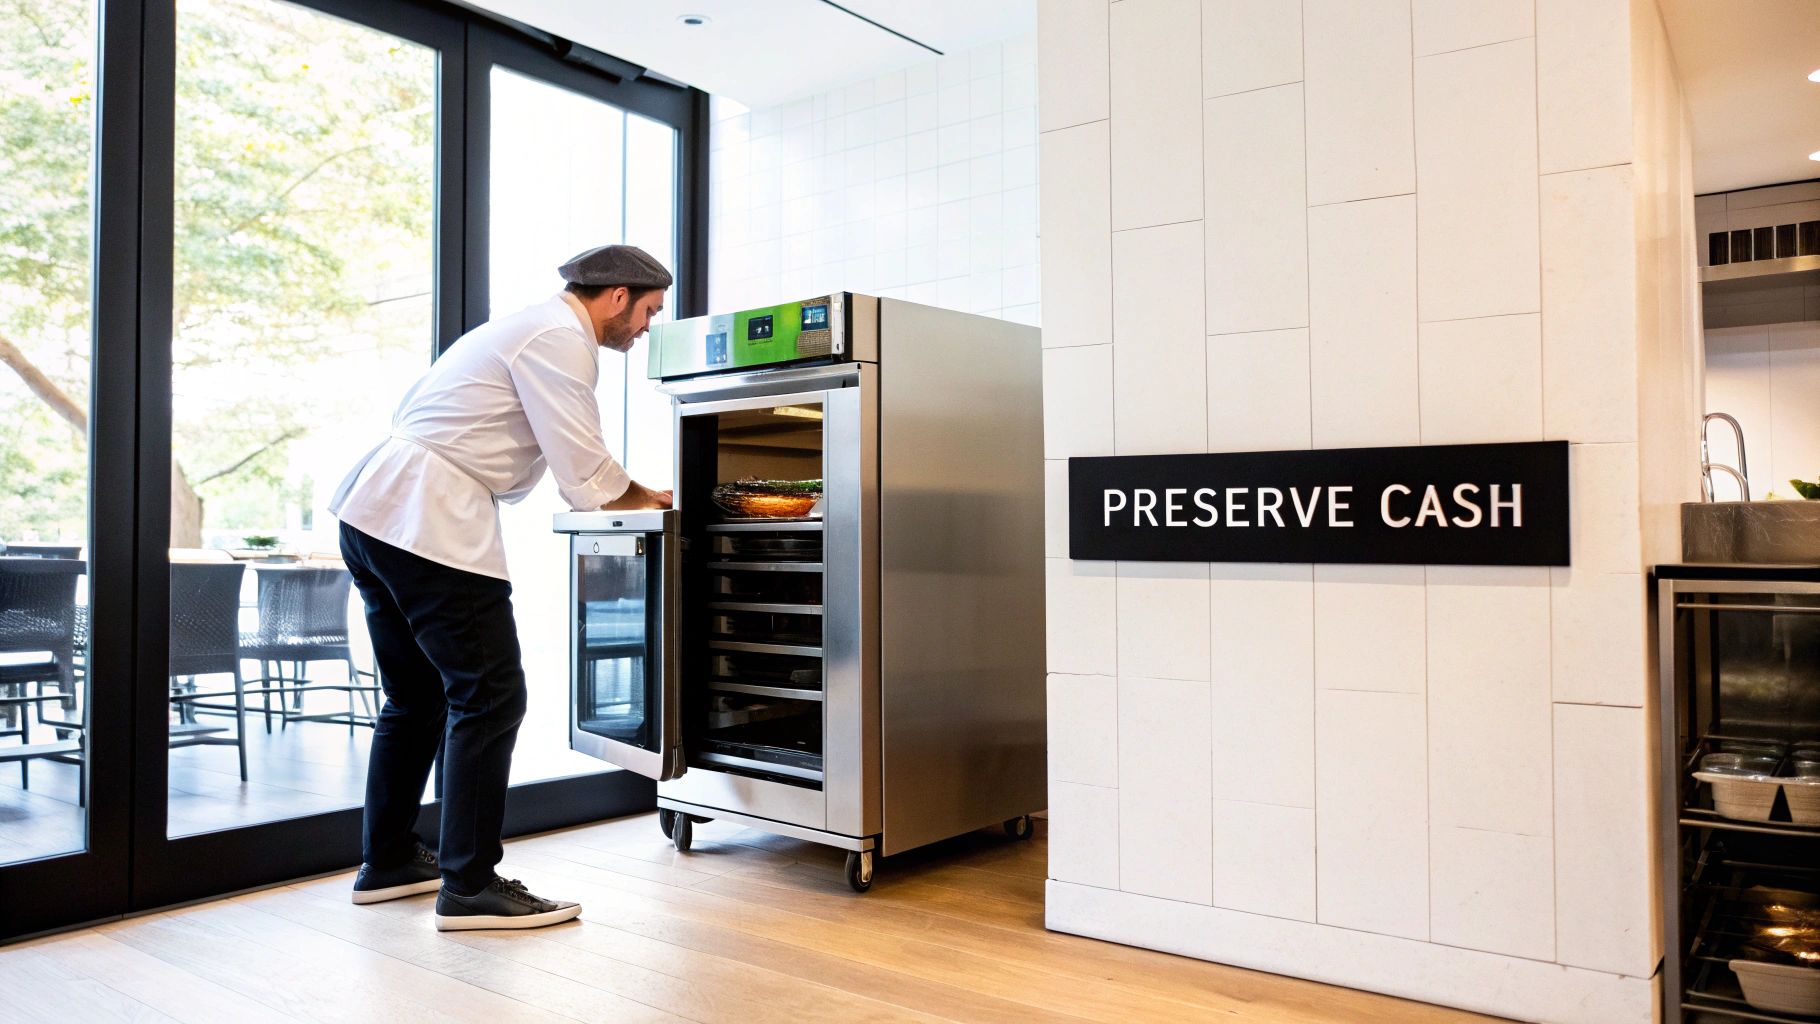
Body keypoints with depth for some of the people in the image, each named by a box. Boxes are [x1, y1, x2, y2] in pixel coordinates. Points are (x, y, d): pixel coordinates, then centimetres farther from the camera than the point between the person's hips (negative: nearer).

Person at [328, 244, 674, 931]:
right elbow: (588, 480, -13)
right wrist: (646, 499, 6)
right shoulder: (560, 339, -10)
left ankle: (387, 862, 30)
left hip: (373, 512, 11)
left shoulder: (533, 328, 22)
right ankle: (470, 887, -1)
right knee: (491, 696, -6)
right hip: (430, 521, -11)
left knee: (418, 698, 19)